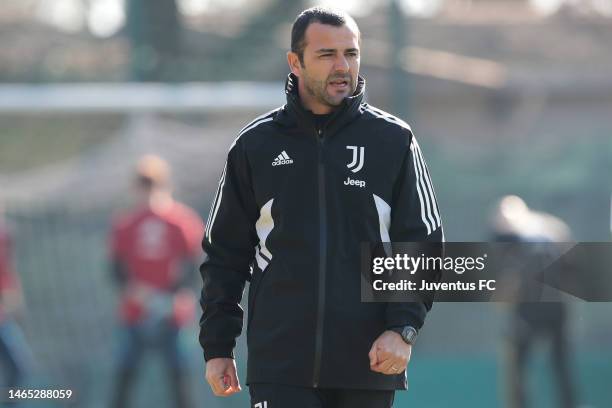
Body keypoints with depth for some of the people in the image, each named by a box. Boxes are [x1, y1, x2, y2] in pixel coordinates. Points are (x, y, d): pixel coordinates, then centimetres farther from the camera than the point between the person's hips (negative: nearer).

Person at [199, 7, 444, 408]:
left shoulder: (393, 140, 5)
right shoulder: (255, 145, 7)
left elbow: (423, 243, 3)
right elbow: (225, 252, 11)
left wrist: (403, 328, -10)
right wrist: (217, 346, 5)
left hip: (368, 365, 0)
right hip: (280, 367, 0)